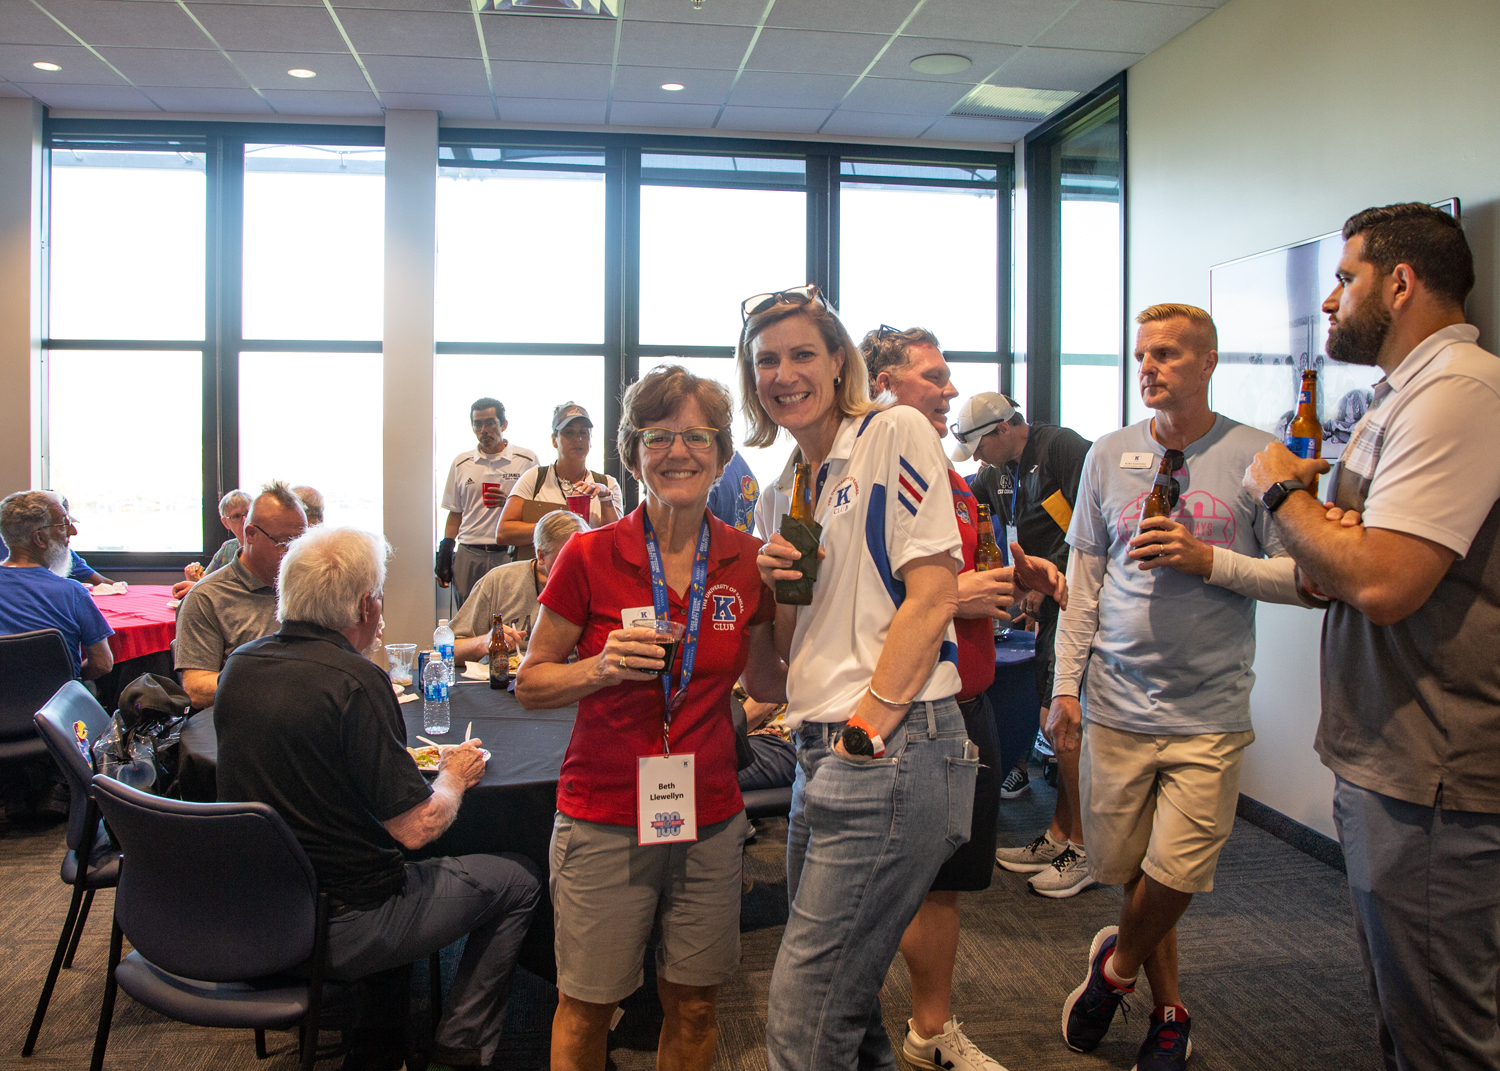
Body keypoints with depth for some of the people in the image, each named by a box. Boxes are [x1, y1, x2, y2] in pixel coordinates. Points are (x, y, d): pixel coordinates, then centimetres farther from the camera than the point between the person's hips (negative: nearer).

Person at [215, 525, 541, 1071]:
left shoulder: (240, 664, -1)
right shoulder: (355, 681, -24)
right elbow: (416, 828, -22)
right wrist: (454, 777, -2)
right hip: (337, 929, -8)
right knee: (518, 879, 9)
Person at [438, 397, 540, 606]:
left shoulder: (526, 460, 4)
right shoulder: (461, 463, 13)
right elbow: (455, 513, 17)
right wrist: (445, 555, 9)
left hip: (510, 555, -2)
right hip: (469, 556, 2)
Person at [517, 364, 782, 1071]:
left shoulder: (747, 561, -1)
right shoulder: (590, 556, -9)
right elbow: (530, 685, -2)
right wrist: (603, 668, -20)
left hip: (710, 820, 3)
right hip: (604, 820, -2)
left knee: (694, 1006, 14)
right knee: (586, 1007, 10)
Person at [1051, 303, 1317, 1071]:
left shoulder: (1256, 456, -2)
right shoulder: (1109, 455, 7)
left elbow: (1304, 577, -2)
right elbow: (1083, 580, 9)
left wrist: (1209, 560, -16)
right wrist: (1067, 682, 5)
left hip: (1208, 712, -2)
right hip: (1115, 705, 3)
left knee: (1175, 876, -4)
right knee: (1128, 870, 9)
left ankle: (1116, 963, 27)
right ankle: (1168, 1009, 33)